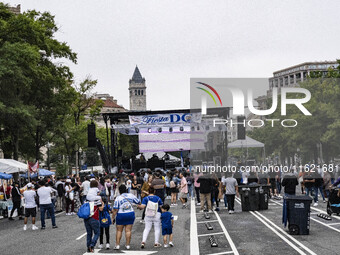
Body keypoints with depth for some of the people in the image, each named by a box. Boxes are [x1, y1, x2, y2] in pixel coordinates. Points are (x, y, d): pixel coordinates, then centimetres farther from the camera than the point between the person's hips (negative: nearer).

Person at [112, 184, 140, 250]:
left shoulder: (118, 198, -9)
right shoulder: (131, 195, -1)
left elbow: (115, 209, -10)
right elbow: (138, 202, 8)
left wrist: (113, 217, -3)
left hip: (121, 215, -2)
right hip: (130, 214, 2)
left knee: (119, 231, 9)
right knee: (128, 230, 6)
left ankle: (117, 245, 7)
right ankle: (127, 245, 6)